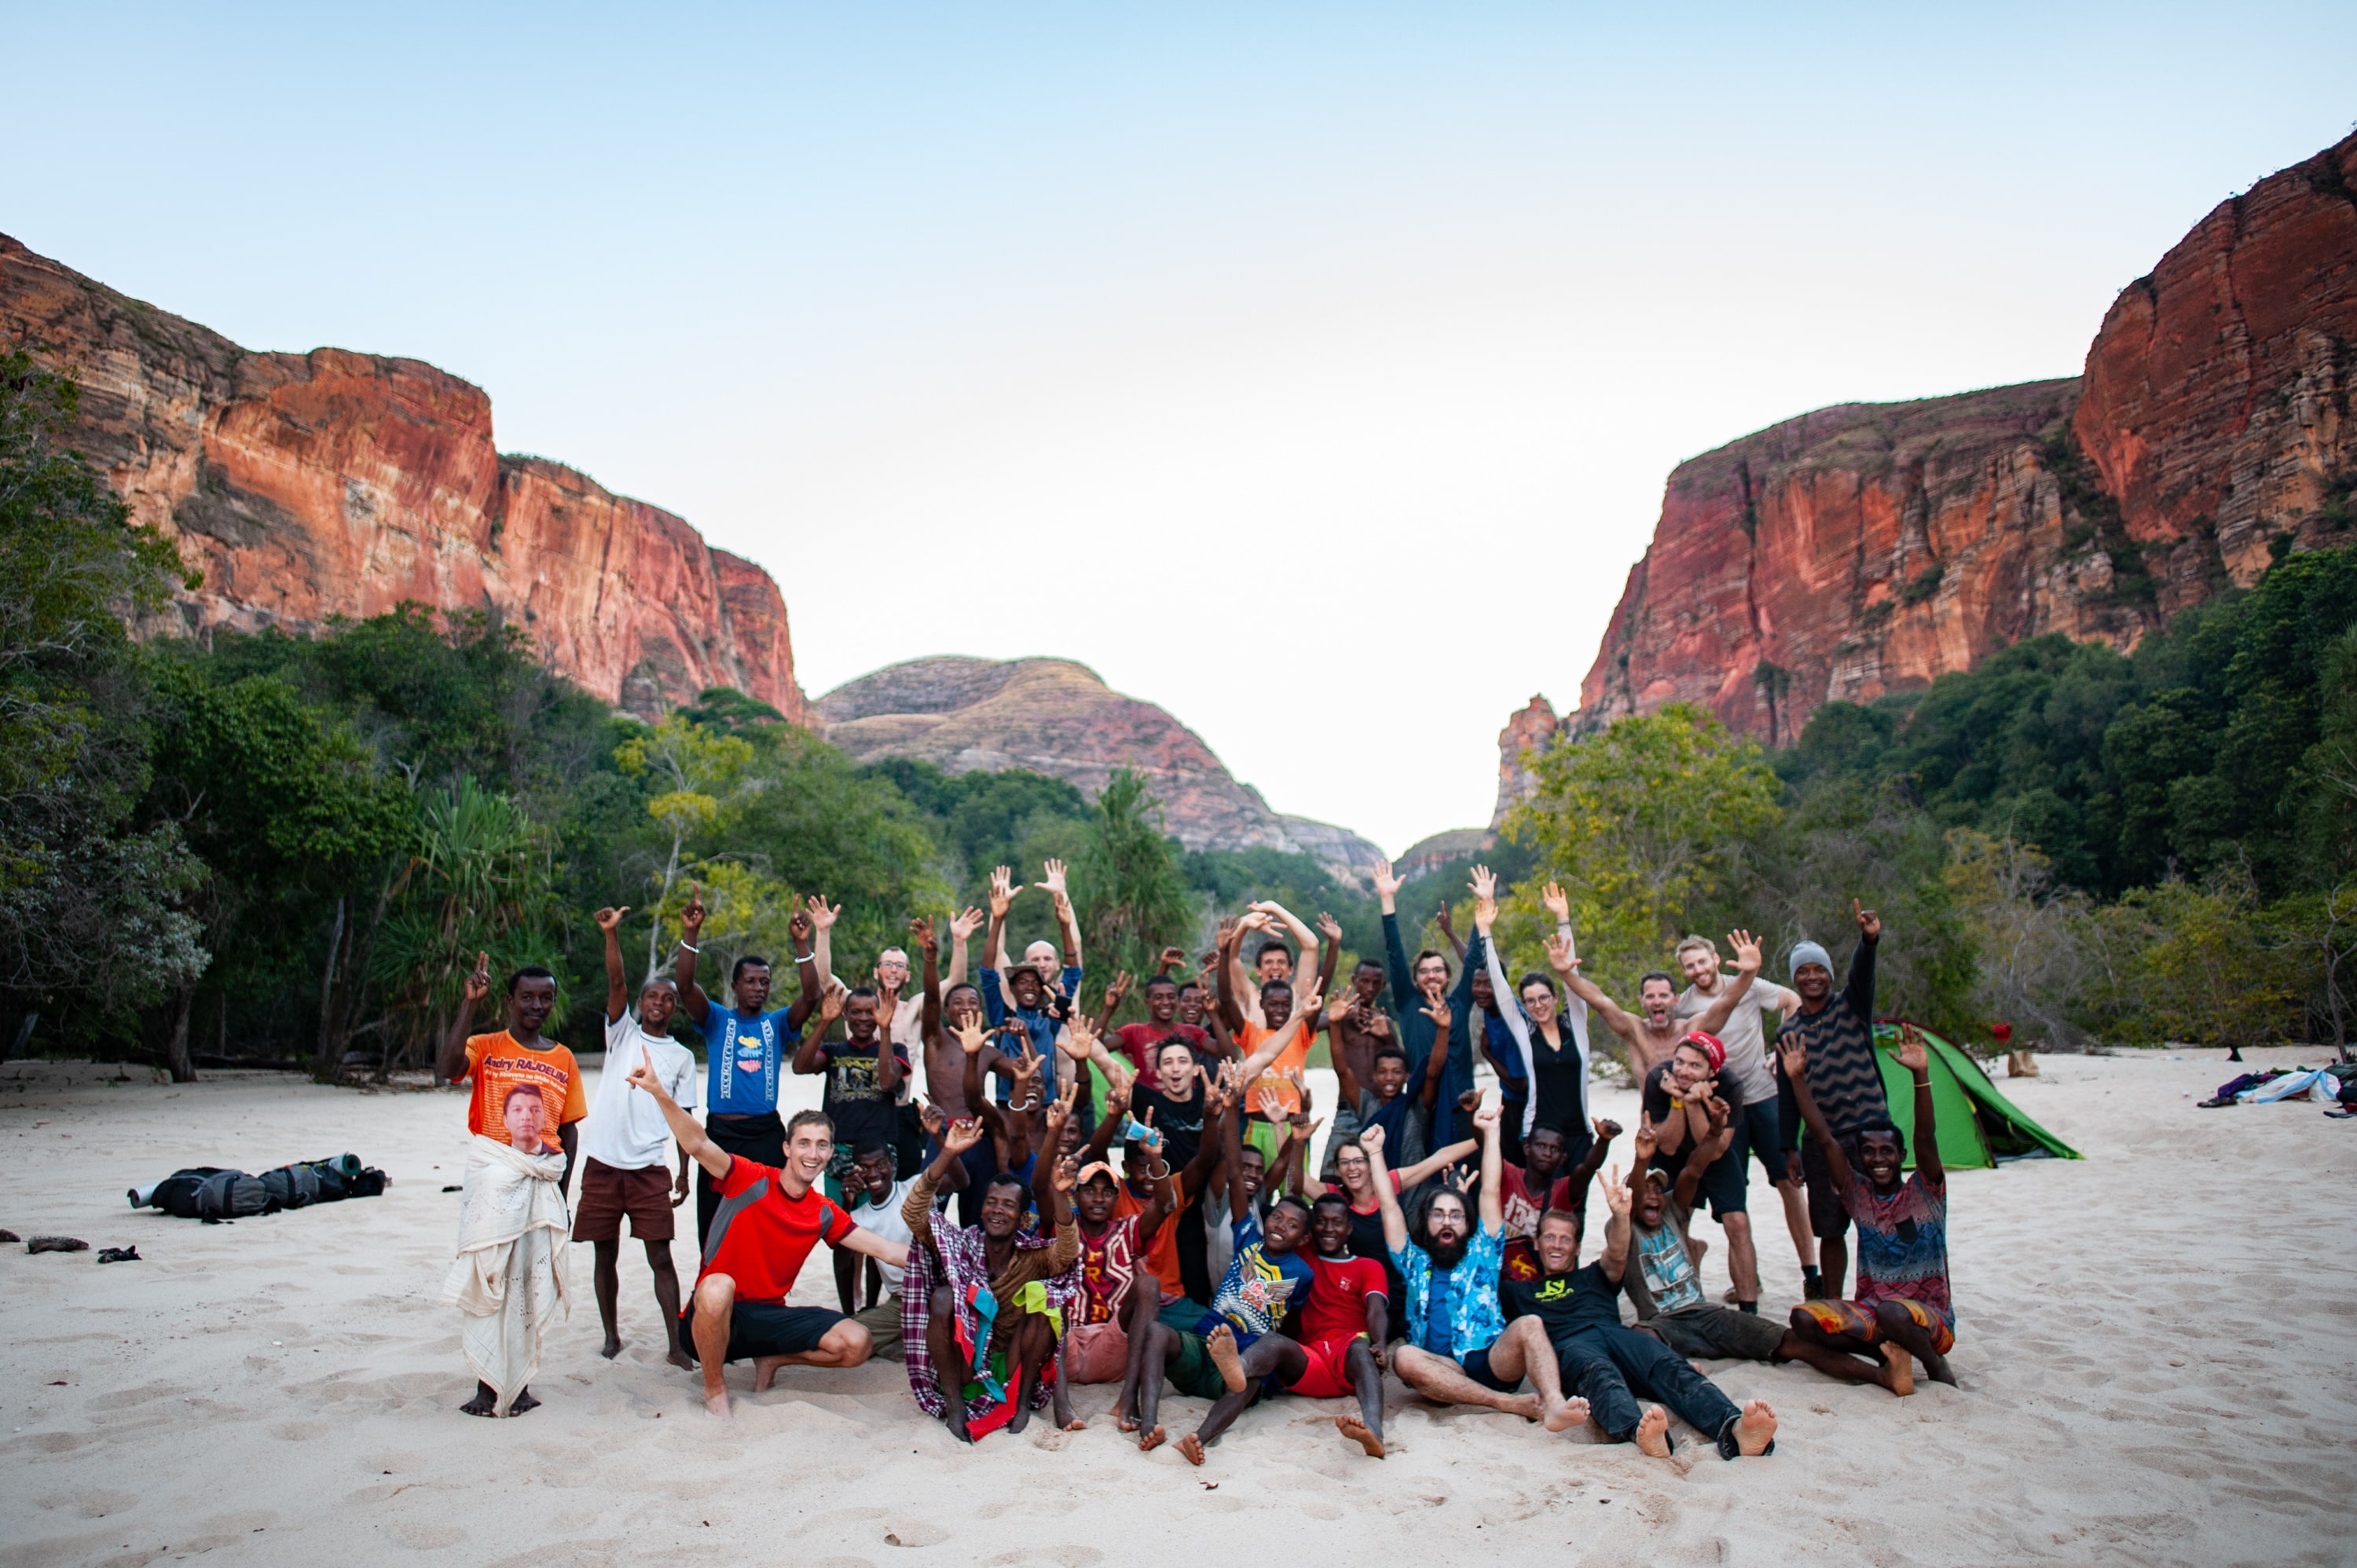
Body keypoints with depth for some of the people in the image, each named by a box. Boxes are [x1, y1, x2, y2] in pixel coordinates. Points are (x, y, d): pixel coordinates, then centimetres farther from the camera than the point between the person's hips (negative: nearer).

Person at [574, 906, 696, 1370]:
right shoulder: (623, 1033, 8)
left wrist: (684, 1173, 4)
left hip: (651, 1166, 0)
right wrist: (612, 933, -21)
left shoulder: (682, 1057, 9)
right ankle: (611, 1336, 23)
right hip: (603, 1162, 1)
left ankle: (676, 1345, -1)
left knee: (660, 1256, -3)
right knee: (605, 1255, 8)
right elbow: (616, 982, -8)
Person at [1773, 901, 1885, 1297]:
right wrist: (1789, 1150, 6)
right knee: (1830, 1230, 8)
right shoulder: (1788, 1031, 6)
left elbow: (1861, 972, -24)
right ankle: (1832, 1304, 20)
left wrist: (1868, 939, -44)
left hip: (1869, 1129, -2)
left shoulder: (1851, 1007, -1)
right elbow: (1786, 1096, 10)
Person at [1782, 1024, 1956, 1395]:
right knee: (1804, 1318, -22)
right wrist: (1797, 1080, -10)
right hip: (1868, 1313, 3)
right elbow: (1824, 1138, -3)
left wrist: (1921, 1075, -34)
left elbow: (1926, 1137, -20)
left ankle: (1938, 1367, -7)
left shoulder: (1924, 1192, -3)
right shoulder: (1858, 1194, 6)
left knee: (1892, 1312, -38)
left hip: (1930, 1320, -3)